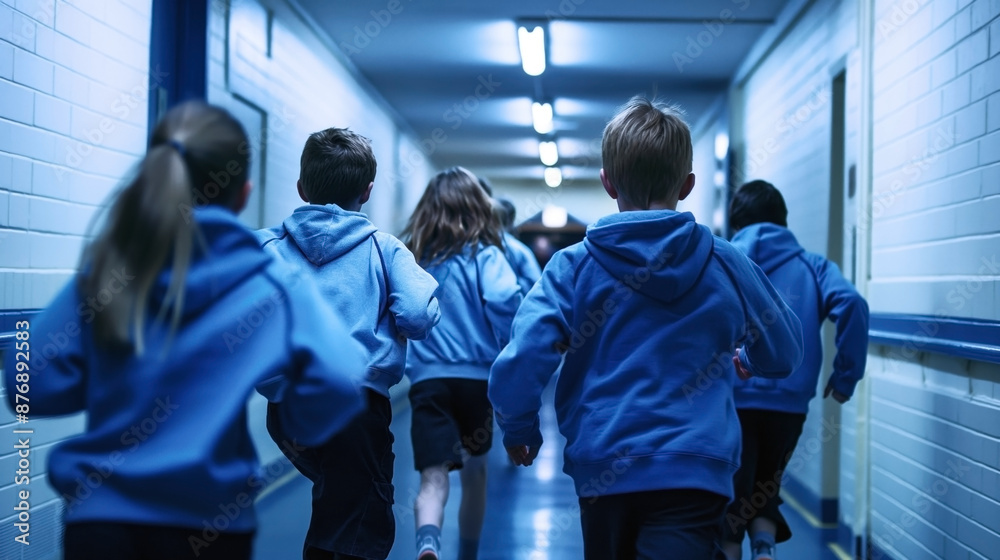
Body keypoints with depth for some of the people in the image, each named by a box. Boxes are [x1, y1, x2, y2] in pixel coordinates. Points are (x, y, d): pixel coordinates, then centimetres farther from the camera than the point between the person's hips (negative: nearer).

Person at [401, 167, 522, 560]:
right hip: (477, 376, 0)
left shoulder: (410, 255, 7)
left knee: (434, 475, -7)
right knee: (474, 469, 20)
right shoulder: (484, 255, -1)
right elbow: (506, 303, -16)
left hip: (426, 378, 0)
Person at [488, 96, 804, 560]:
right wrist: (740, 358, 38)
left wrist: (518, 430, 8)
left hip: (602, 470, 2)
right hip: (694, 473, -1)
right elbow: (785, 353, 15)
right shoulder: (726, 265, 1)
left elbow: (519, 363, -12)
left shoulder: (574, 267, -4)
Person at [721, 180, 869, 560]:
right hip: (789, 403, 2)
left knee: (730, 500, 11)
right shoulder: (812, 265, 10)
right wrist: (846, 376, -1)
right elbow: (851, 304, -7)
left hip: (731, 399, -2)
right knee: (765, 488, 22)